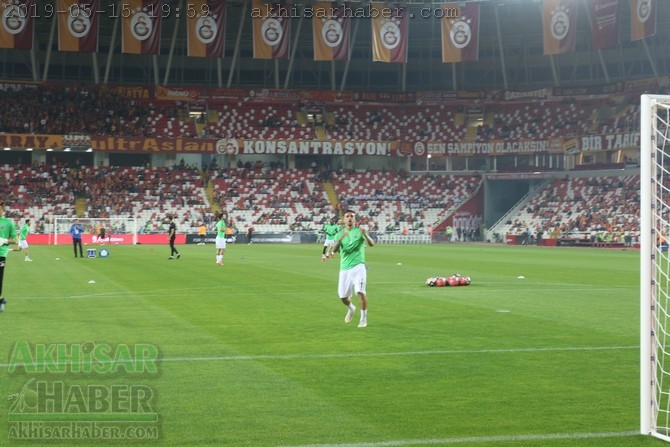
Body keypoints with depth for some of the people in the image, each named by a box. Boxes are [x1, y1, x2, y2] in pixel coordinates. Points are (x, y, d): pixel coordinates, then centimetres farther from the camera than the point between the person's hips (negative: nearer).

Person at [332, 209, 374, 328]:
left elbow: (372, 244, -13)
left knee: (360, 291, -19)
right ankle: (351, 308, 39)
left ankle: (363, 318, -4)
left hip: (358, 266, -3)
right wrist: (340, 239, -25)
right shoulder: (340, 234, 9)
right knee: (343, 296, 6)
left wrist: (365, 235, -33)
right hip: (345, 268, 3)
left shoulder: (360, 231, 2)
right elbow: (334, 249, -6)